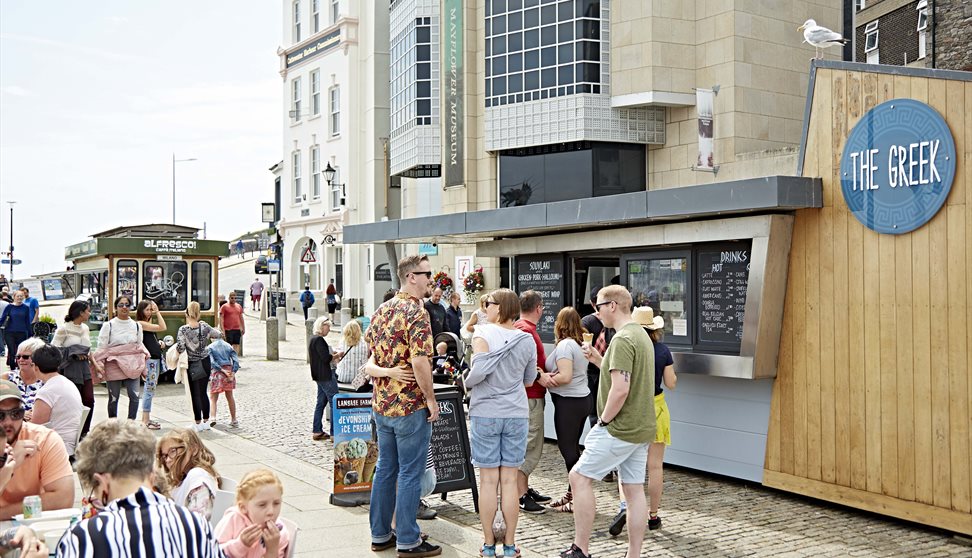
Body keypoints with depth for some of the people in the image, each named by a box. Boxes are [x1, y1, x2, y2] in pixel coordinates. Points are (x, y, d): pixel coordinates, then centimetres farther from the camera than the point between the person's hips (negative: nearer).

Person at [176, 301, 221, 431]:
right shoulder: (204, 327, -5)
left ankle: (198, 423, 9)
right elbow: (218, 334, 11)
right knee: (203, 392, 14)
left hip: (192, 365, -4)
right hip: (205, 363, 4)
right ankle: (206, 421, 19)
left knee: (195, 394, 5)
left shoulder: (183, 329, -15)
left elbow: (180, 348, -21)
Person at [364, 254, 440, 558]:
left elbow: (369, 348, 17)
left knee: (386, 468, 16)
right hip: (410, 406, -8)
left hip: (382, 404, 8)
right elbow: (419, 362, -24)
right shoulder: (417, 313, -16)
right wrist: (431, 399, -14)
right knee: (410, 473, 1)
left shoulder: (382, 310, 10)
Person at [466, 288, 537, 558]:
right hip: (516, 414, 2)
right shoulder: (527, 340, 1)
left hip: (485, 414, -2)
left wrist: (467, 382, -1)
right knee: (510, 480, 8)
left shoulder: (483, 334, -11)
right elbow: (529, 381, 10)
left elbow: (478, 371, -21)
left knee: (488, 480, 5)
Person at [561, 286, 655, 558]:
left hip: (619, 430, -9)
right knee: (634, 489, 10)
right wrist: (597, 358, 14)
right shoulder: (641, 335, 14)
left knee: (579, 476, 0)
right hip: (641, 428, 9)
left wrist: (603, 420, -14)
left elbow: (620, 388, -26)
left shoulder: (622, 340, -18)